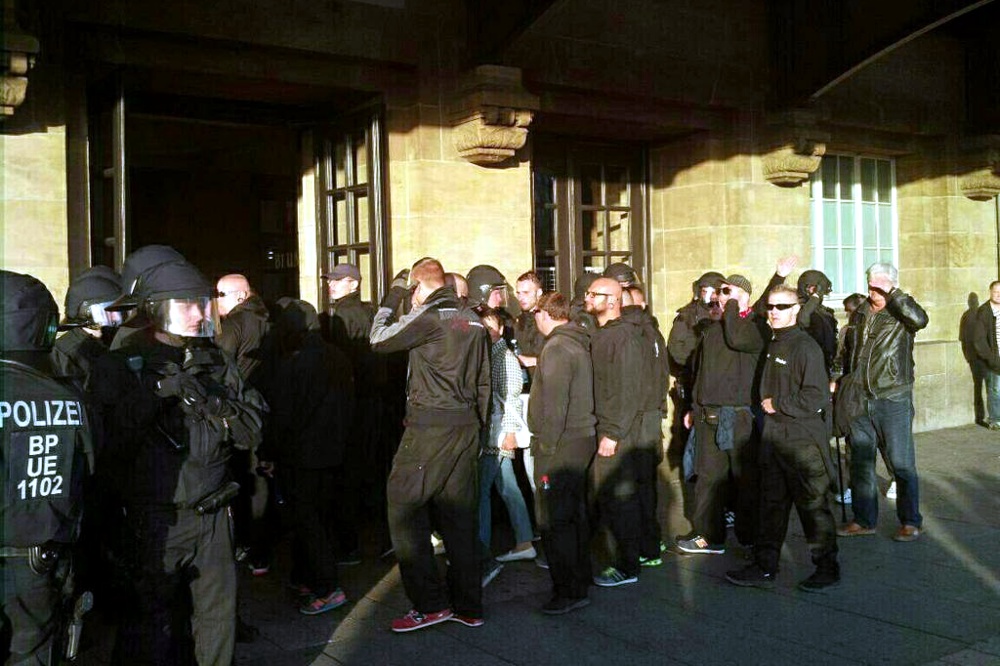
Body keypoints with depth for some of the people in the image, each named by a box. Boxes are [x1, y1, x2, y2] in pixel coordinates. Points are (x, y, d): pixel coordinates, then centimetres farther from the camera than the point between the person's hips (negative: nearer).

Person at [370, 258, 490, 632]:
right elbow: (483, 382, 17)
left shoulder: (429, 315, -10)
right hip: (465, 427, 8)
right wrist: (476, 428, 22)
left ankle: (430, 604, 2)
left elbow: (379, 340, -4)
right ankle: (467, 605, 17)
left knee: (404, 507, 1)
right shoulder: (473, 320, 14)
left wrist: (392, 298, 7)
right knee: (460, 516, 11)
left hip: (430, 426, -8)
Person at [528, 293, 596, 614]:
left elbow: (554, 403, -20)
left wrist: (546, 446, -17)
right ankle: (580, 584, 27)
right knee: (575, 515, 17)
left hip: (560, 444, -10)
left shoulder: (556, 348, -16)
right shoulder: (580, 344, 13)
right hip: (582, 439, 10)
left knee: (554, 520, -3)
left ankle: (567, 593, 2)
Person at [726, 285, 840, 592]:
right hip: (773, 436, 8)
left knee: (812, 504, 1)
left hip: (802, 439, -8)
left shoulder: (805, 346, -13)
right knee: (771, 503, 12)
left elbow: (817, 397, -20)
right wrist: (766, 404, 11)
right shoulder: (773, 344, 13)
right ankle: (764, 567, 19)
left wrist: (777, 404, -14)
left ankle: (827, 567, 15)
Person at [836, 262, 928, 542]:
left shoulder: (901, 312, -4)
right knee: (860, 462, 11)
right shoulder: (860, 314, 12)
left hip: (893, 398, -6)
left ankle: (910, 522, 13)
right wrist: (844, 384, 17)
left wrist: (892, 292, -24)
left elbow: (920, 319, -29)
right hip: (860, 400, 6)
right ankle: (864, 520, 23)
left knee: (902, 463, 1)